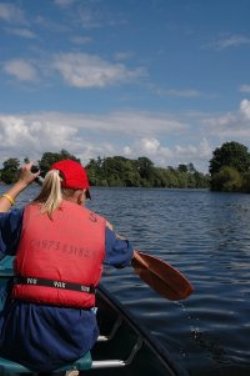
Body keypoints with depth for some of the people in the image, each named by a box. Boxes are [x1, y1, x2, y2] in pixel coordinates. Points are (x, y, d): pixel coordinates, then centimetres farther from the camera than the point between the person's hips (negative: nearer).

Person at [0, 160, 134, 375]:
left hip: (23, 338, -1)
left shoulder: (27, 215, -2)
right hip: (76, 338, 1)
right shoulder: (99, 226, 3)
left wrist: (21, 183, 27)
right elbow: (127, 255, 22)